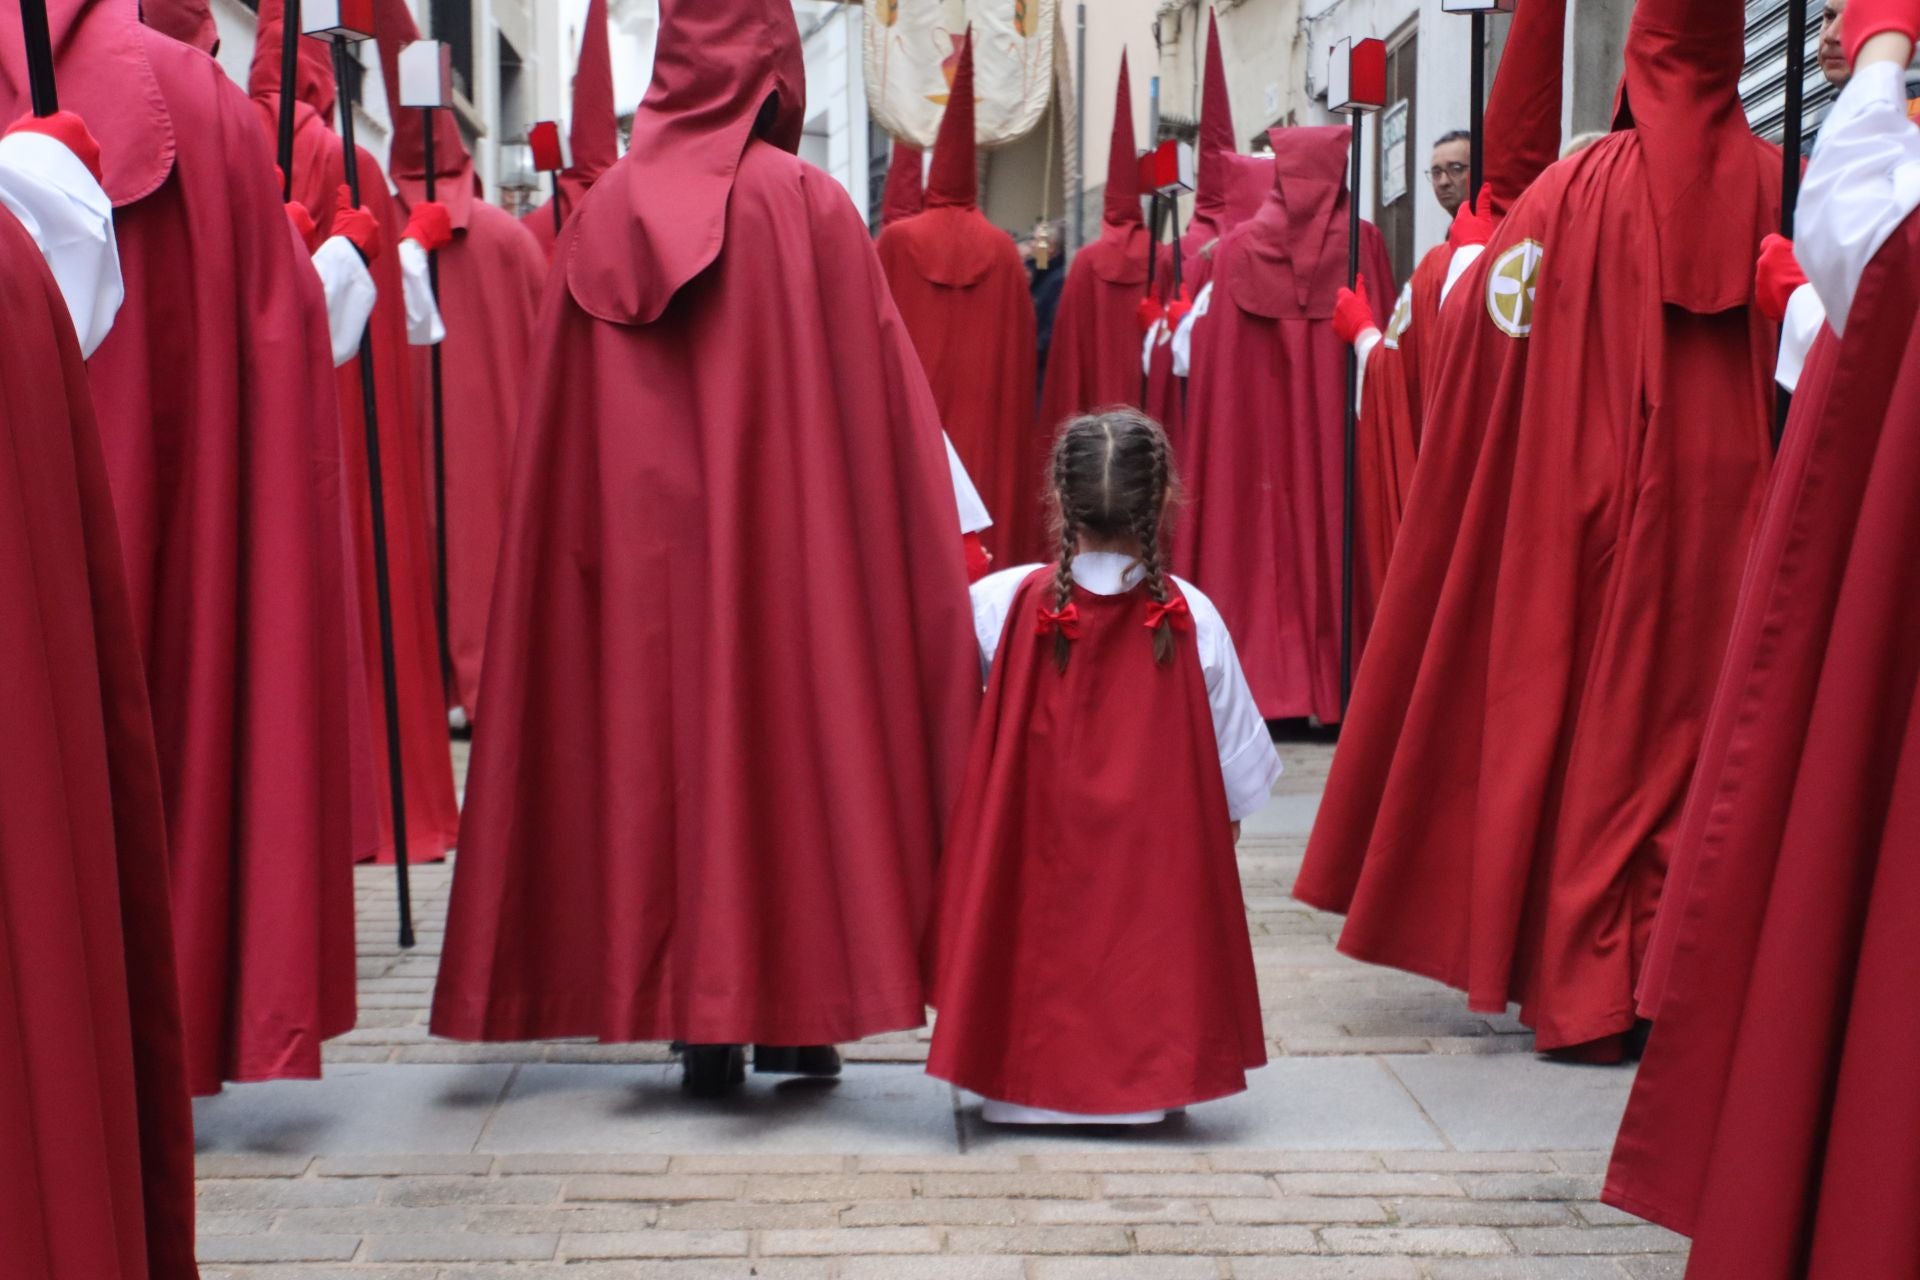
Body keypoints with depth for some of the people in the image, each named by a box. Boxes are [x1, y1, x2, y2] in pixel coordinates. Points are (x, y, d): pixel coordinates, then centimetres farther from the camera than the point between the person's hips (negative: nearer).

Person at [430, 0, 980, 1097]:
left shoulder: (608, 211, 2)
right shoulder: (808, 204, -7)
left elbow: (565, 423, 5)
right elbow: (878, 394, -4)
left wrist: (605, 537, 14)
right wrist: (924, 566, 3)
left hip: (645, 543, 3)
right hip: (784, 530, -3)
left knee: (665, 743, 9)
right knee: (789, 726, 6)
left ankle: (699, 1017, 13)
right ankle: (795, 1011, 11)